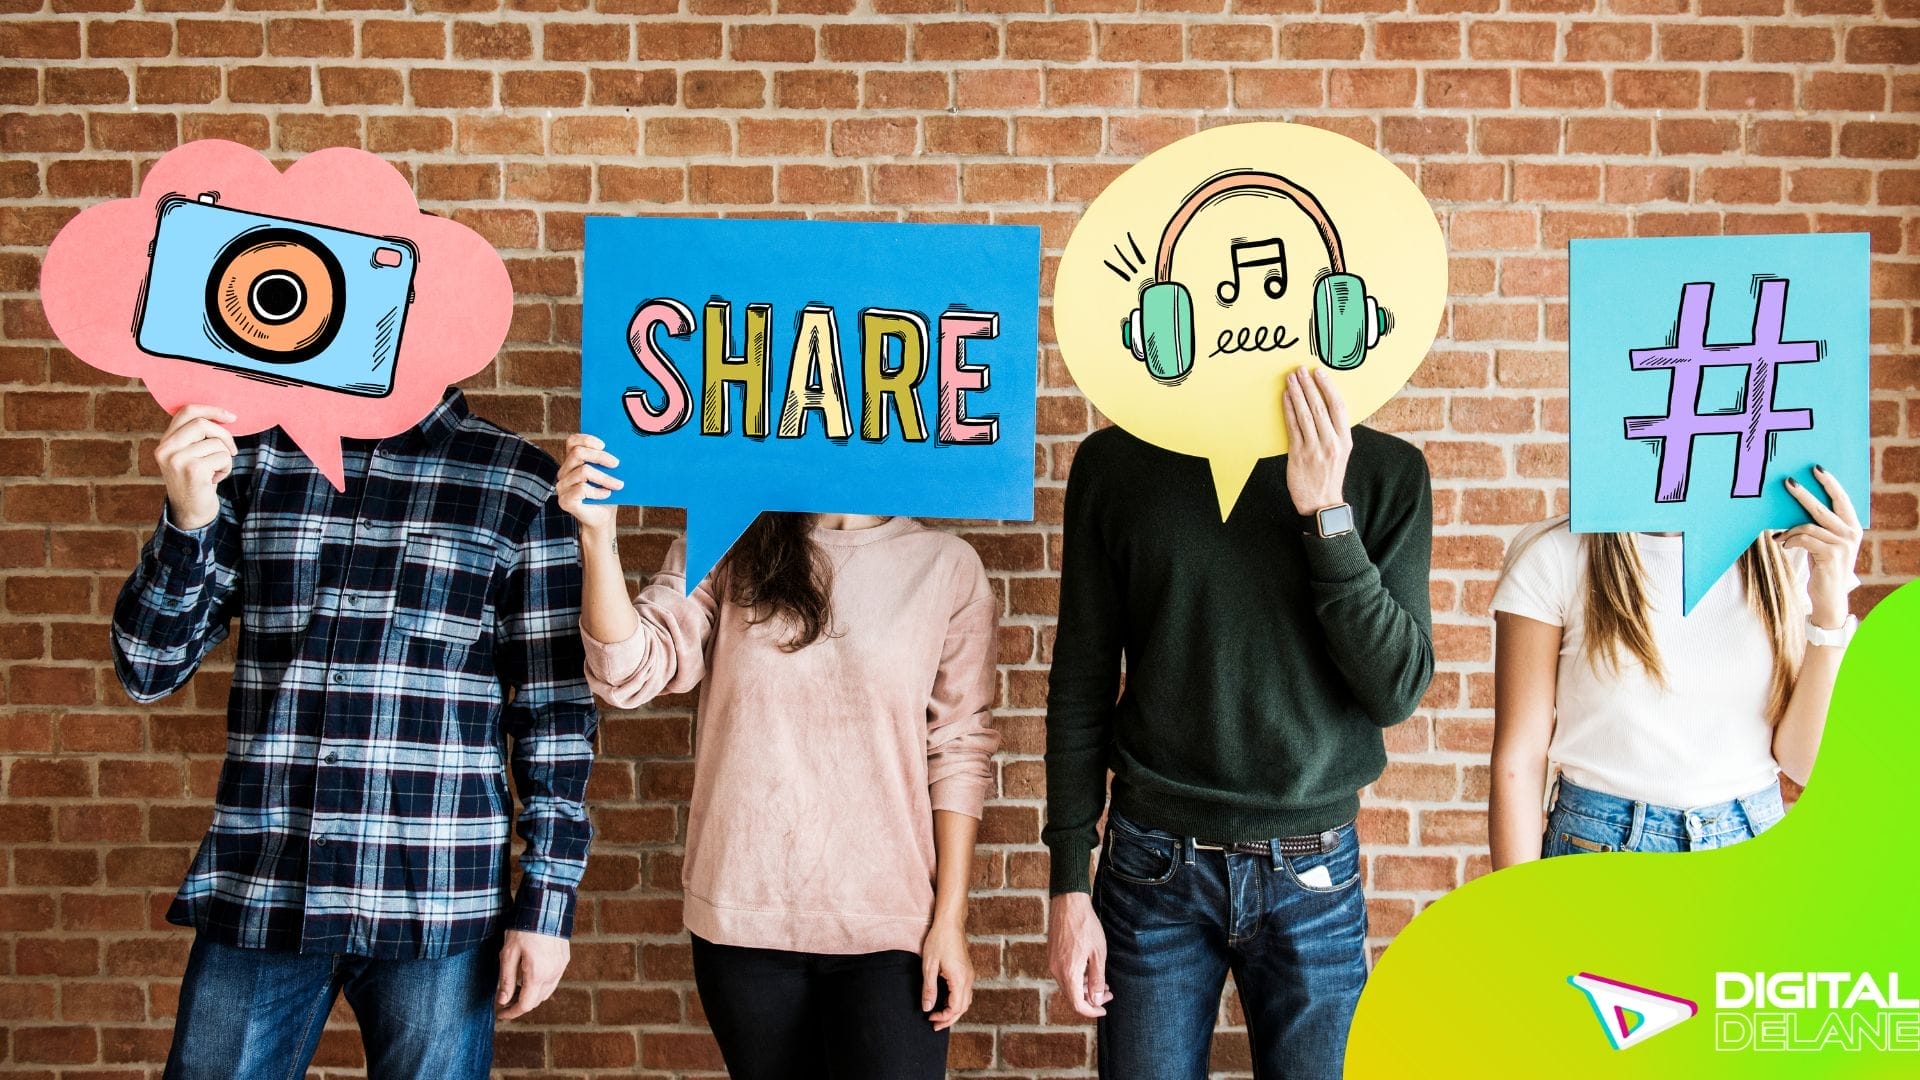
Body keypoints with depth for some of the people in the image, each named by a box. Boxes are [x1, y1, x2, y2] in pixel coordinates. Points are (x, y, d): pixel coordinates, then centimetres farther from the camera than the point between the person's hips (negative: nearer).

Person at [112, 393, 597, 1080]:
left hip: (436, 908, -2)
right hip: (257, 890, 3)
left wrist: (546, 901, -4)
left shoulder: (523, 486, -1)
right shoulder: (255, 456, 6)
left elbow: (555, 708, 0)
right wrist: (188, 519, -11)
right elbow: (149, 670, 6)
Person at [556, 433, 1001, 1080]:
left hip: (890, 926, -1)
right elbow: (632, 672, -9)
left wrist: (950, 919, -3)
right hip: (743, 914, 2)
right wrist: (597, 535, -22)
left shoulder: (947, 566, -3)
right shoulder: (726, 550, 1)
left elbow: (959, 752, -2)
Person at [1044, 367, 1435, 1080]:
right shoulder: (1115, 462, -2)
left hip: (1314, 876, 0)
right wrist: (1069, 884, 0)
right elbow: (1081, 686, 1)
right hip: (1155, 864, 0)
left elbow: (1397, 691, -8)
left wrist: (1327, 512, -18)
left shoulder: (1386, 472, -2)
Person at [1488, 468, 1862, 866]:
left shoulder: (1786, 553, -1)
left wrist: (1831, 609, -14)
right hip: (1603, 847, -3)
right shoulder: (1554, 554, -9)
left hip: (1758, 848, 3)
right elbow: (1519, 762, -10)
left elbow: (1805, 762, -5)